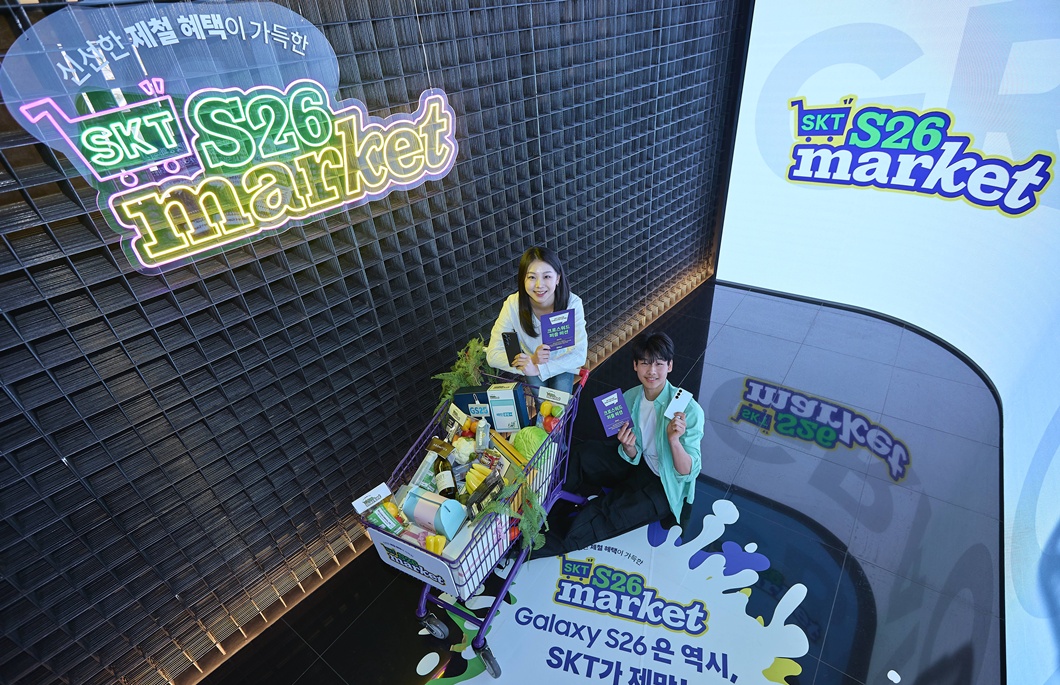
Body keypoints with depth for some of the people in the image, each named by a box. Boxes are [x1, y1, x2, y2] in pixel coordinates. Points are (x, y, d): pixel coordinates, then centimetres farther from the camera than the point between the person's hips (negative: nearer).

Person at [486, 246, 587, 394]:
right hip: (532, 364, 1)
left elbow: (579, 355, -27)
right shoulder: (513, 305, -26)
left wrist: (538, 369, -38)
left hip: (563, 364, -1)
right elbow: (493, 355, -24)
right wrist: (531, 360, -38)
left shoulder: (573, 303, -28)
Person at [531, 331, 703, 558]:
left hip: (665, 485, -5)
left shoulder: (689, 410, -26)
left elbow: (688, 472, -22)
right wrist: (628, 447, -28)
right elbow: (633, 458, -3)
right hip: (639, 464, 6)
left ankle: (542, 546, -10)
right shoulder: (630, 397, -9)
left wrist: (674, 439, -41)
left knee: (611, 513, -25)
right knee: (584, 453, -12)